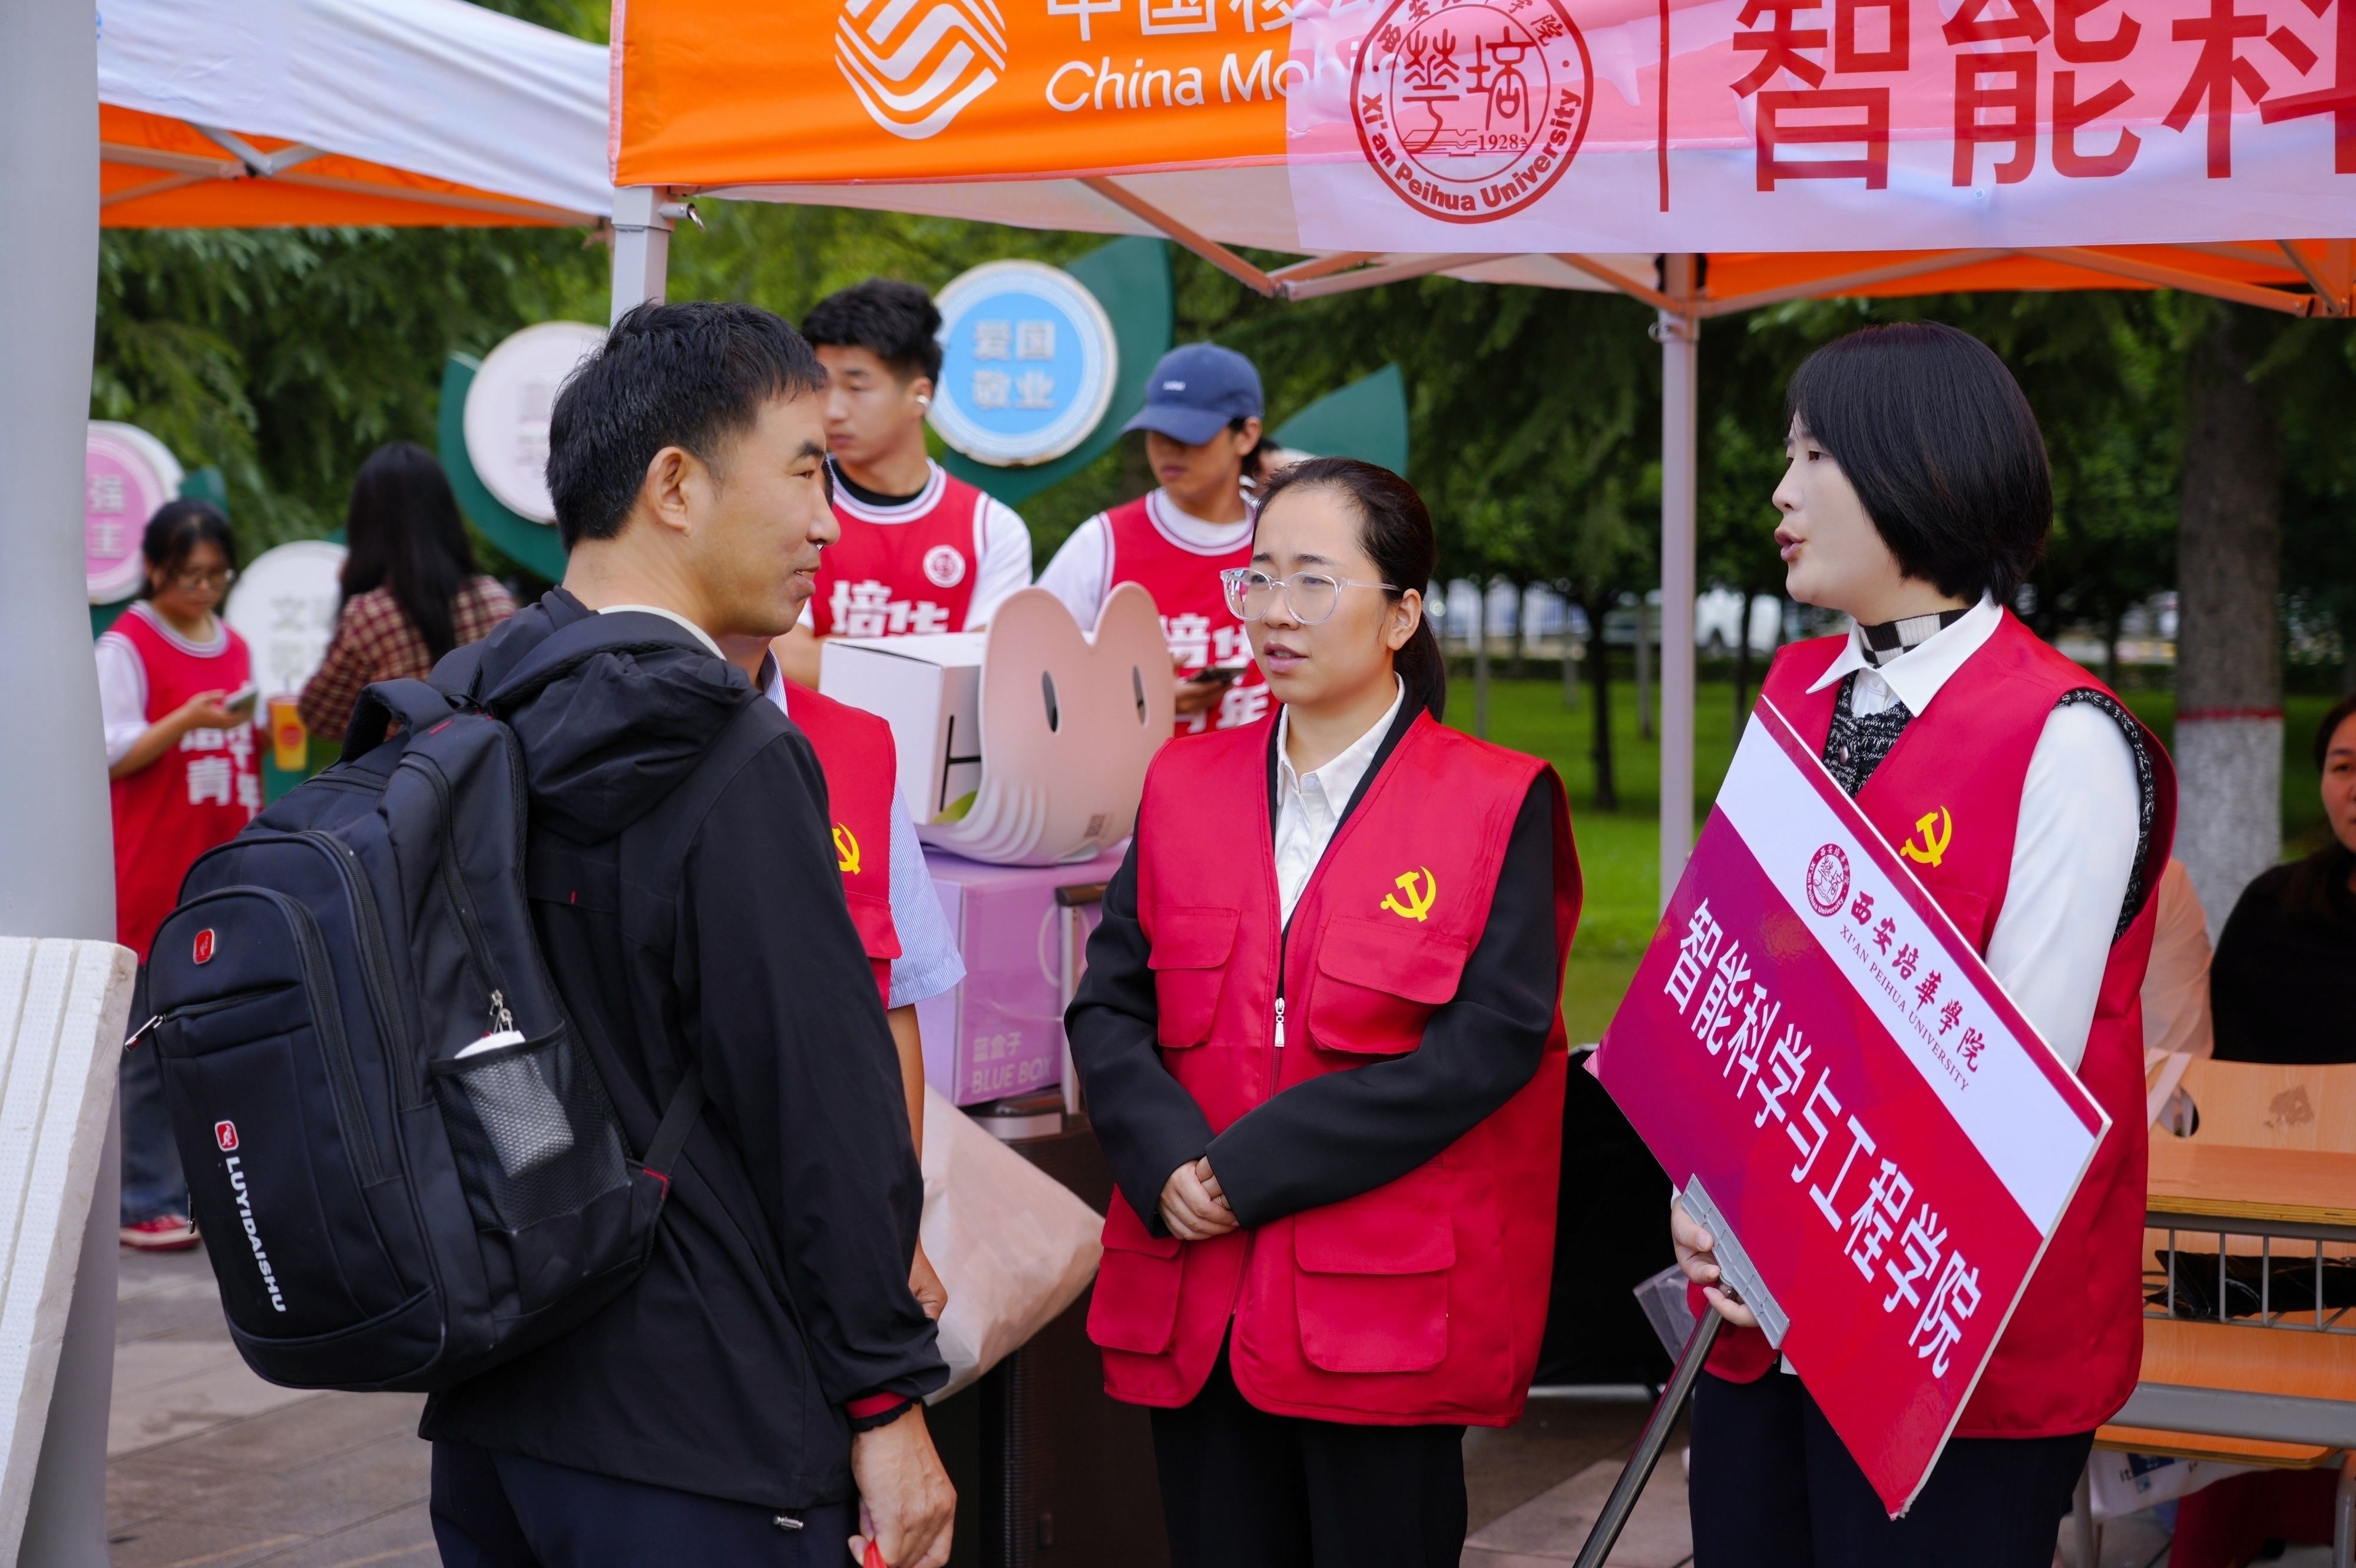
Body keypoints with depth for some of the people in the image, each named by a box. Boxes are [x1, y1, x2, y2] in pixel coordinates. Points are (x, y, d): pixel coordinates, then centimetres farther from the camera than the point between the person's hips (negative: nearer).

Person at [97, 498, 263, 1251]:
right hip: (154, 876, -6)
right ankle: (147, 1204, 1)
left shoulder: (236, 647, 17)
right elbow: (113, 753, -10)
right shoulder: (125, 646, -3)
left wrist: (266, 726, 9)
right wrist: (188, 721, -21)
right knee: (152, 1052, -4)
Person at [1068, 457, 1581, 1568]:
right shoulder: (1185, 786, 11)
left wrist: (1253, 1166, -15)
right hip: (1194, 1303, 4)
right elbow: (1106, 1008, 7)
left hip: (1389, 1310, -3)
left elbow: (1493, 1041, -12)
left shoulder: (1498, 806, -2)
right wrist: (1169, 1163, -13)